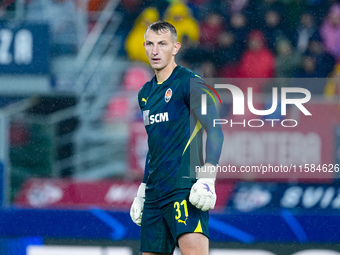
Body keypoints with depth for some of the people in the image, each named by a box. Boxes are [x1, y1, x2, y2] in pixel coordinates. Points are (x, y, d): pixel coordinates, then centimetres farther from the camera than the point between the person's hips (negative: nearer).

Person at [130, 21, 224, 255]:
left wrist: (208, 179, -21)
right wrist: (143, 189, 24)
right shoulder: (145, 93, 18)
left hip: (185, 189, -8)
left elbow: (215, 131, -11)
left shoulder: (190, 83, -5)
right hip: (154, 194, 8)